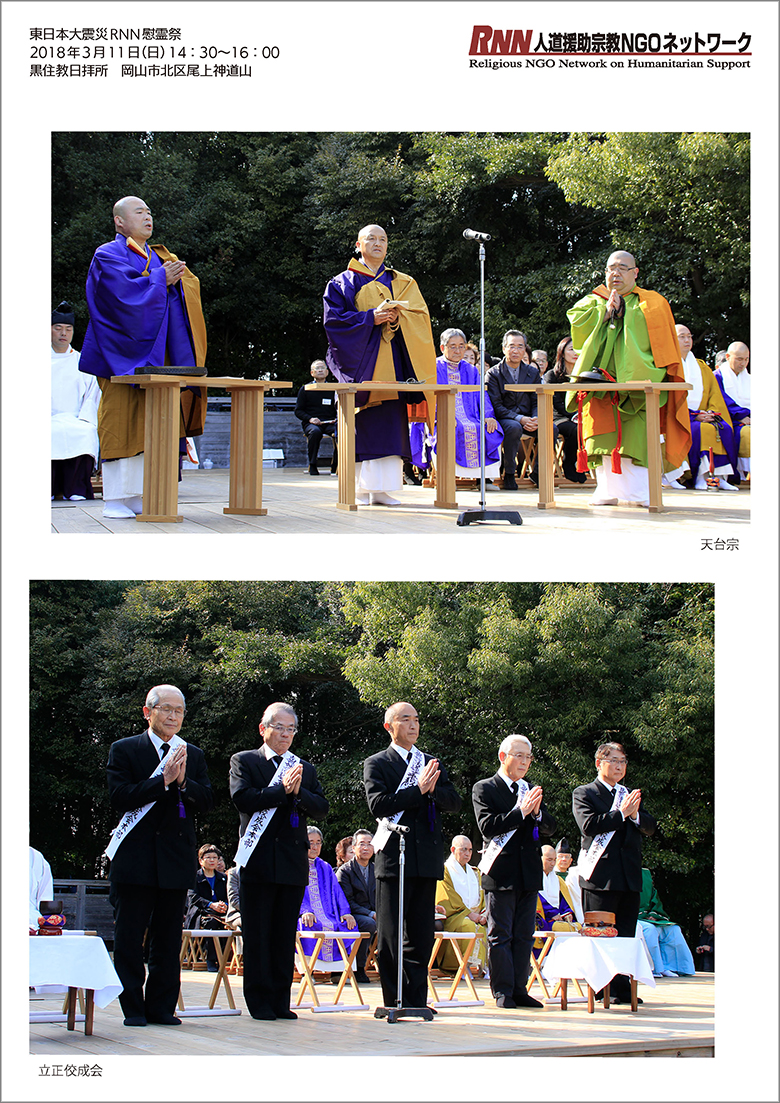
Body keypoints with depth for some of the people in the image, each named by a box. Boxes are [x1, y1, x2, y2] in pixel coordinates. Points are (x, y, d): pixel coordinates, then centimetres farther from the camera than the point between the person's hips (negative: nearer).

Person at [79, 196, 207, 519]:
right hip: (122, 354, -7)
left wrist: (175, 279, -7)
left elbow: (186, 290, 13)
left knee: (146, 425, 4)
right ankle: (114, 500, -8)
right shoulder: (108, 256, -2)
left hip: (151, 356, 7)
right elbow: (123, 292, -18)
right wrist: (160, 281, -14)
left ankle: (137, 495, 6)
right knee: (121, 423, -9)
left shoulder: (156, 257, 21)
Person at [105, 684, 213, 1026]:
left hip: (176, 856, 3)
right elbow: (120, 796, -11)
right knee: (129, 937, -2)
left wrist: (183, 782, -14)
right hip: (135, 855, -3)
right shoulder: (124, 750, 2)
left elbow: (207, 801, 5)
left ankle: (162, 1007, 10)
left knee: (168, 937, 5)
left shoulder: (193, 755, 13)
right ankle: (133, 1007, 4)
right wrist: (163, 780, -18)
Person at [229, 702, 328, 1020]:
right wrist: (282, 789, -18)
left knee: (285, 936, 6)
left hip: (294, 862, 4)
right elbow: (242, 798, -13)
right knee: (257, 936, -2)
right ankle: (259, 1002, 3)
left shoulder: (305, 769, 16)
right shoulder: (244, 761, 4)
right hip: (258, 860, -4)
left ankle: (280, 1002, 11)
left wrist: (299, 793, -13)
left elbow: (321, 808, 6)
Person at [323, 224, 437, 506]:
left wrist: (397, 315, -12)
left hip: (391, 360, 2)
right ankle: (360, 487, -5)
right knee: (362, 424, -8)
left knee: (390, 418, -7)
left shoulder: (401, 283, 19)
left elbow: (421, 314, 8)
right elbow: (334, 319, -2)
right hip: (359, 359, -2)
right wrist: (370, 318, -14)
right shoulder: (342, 283, 10)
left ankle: (381, 488, -9)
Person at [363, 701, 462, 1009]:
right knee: (390, 937, -2)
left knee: (421, 935, 6)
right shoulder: (376, 764, 3)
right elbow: (378, 804, -12)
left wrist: (433, 789, -13)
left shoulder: (432, 763, 18)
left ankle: (416, 1001, 10)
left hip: (427, 859, 5)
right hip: (394, 857, -4)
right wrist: (418, 789, -16)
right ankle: (395, 1003, 1)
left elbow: (454, 801, 7)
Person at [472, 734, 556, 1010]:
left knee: (524, 935, 7)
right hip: (500, 872, -6)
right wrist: (521, 811, -21)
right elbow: (488, 826, -15)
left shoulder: (532, 790, 15)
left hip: (528, 873, 6)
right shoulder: (484, 789, -2)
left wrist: (537, 813, -11)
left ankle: (520, 990, 12)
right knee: (500, 935, -3)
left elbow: (549, 829, 10)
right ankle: (502, 992, 0)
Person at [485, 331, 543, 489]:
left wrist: (535, 419, -15)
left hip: (527, 420, 4)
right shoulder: (493, 374, -1)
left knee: (551, 429, -25)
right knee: (514, 428, -38)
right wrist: (520, 419, -23)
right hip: (504, 419, -4)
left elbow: (537, 402, 9)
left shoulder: (533, 372, 12)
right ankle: (509, 474, -20)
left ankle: (537, 472, -5)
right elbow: (496, 406, -9)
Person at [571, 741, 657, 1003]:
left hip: (629, 875, 5)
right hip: (600, 874, -5)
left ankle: (622, 988, 6)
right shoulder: (584, 794, 2)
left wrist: (635, 814, -9)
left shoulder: (630, 795, 19)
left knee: (625, 936, 4)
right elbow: (589, 825, -14)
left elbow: (650, 827, 12)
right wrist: (621, 813, -15)